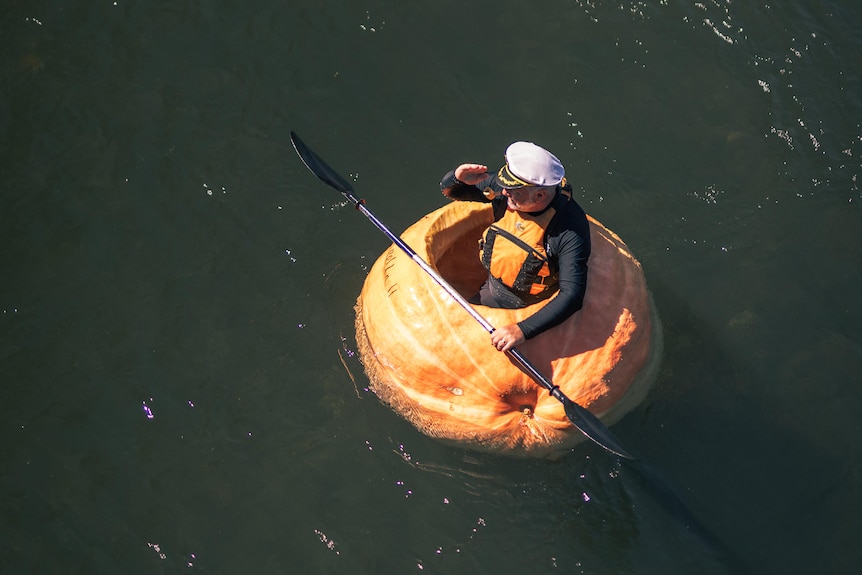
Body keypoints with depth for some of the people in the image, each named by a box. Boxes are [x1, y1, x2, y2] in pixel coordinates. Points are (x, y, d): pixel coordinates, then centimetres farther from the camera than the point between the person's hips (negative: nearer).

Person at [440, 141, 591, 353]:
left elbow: (571, 296, -34)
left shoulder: (571, 229, -31)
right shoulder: (505, 191, -17)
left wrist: (523, 331, -43)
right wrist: (459, 178, -28)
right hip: (491, 293, 6)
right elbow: (449, 190, -3)